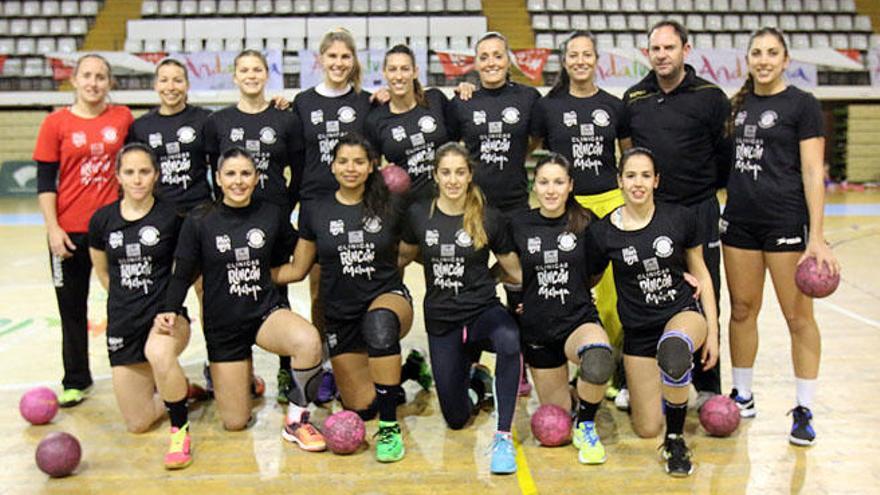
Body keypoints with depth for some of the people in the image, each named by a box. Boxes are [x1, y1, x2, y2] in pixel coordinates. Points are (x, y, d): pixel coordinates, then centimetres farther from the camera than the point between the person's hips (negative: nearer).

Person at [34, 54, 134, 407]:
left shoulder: (123, 118, 2)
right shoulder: (56, 123, -2)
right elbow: (45, 181, -2)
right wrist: (53, 228, -9)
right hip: (70, 230, 0)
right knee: (72, 307, 10)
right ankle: (76, 381, 23)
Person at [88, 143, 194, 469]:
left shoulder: (172, 216, -8)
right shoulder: (102, 220, 0)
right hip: (123, 322, 4)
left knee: (159, 353, -41)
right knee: (138, 423, 5)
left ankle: (180, 429, -17)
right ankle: (183, 387, 35)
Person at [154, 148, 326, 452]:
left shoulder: (272, 216, -3)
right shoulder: (199, 223, -7)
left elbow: (285, 261, 15)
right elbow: (183, 275, -3)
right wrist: (170, 311, -18)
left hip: (266, 310, 0)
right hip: (223, 324, 0)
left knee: (309, 341, -36)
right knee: (235, 423, 3)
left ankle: (296, 419, -12)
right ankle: (241, 377, 38)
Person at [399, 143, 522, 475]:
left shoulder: (489, 219, -7)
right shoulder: (418, 215, -2)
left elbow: (515, 271, 2)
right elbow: (405, 256, 17)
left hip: (483, 311, -2)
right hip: (441, 321, 2)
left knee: (509, 341, -41)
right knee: (456, 419, 5)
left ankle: (503, 437, -26)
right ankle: (476, 383, 41)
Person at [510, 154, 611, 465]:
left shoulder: (585, 223, -5)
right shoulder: (519, 226, -3)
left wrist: (569, 293, 0)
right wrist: (529, 298, 2)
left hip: (579, 320, -2)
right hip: (536, 328, 2)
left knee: (598, 359, -38)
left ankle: (585, 427, -11)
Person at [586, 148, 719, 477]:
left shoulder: (680, 218, -7)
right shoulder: (603, 232, -8)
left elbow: (701, 274, 2)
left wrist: (712, 332, -1)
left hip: (684, 311, -1)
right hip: (638, 329, 1)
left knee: (672, 349, -41)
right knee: (646, 429, -2)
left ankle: (676, 438, -14)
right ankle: (650, 386, 35)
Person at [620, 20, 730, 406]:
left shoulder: (710, 97, -3)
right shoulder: (633, 99, 7)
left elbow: (728, 154, 4)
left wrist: (701, 185, 10)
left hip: (698, 211, -3)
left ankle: (707, 386, 16)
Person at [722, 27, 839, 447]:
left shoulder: (802, 105, -3)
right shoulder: (740, 104, 12)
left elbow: (812, 173, -8)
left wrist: (816, 236, -14)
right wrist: (727, 208, 13)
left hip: (786, 221, -5)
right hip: (740, 220, 5)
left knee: (798, 316, 1)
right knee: (742, 310, 11)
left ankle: (804, 411, 12)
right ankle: (742, 397, 24)